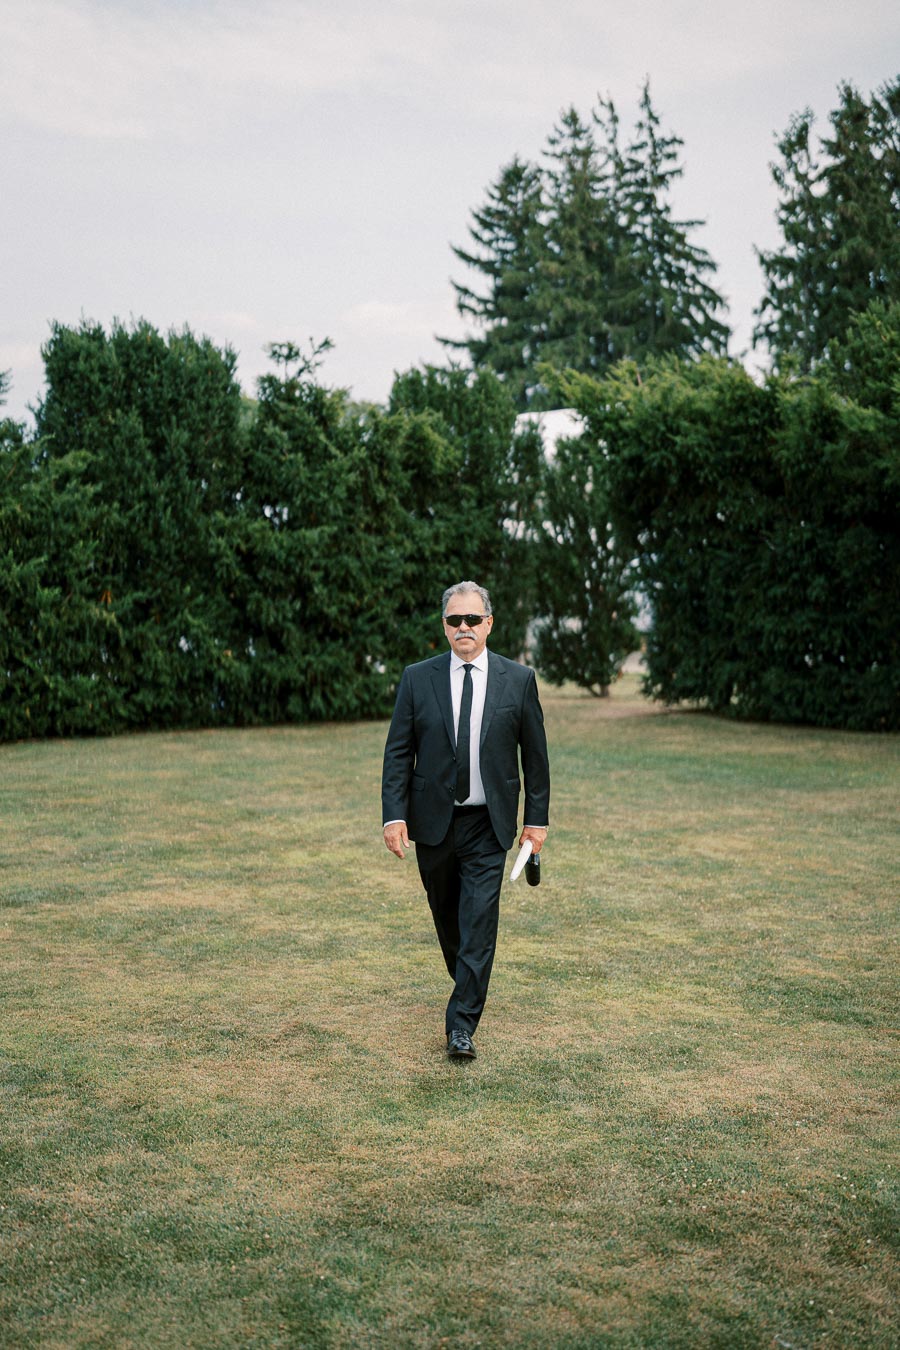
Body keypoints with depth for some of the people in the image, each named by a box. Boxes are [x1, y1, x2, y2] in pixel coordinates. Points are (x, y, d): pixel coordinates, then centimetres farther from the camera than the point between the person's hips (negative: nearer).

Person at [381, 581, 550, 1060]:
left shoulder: (518, 679, -1)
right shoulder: (417, 678, 0)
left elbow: (535, 753, 4)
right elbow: (398, 752, 0)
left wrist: (537, 818, 3)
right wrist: (394, 815, -8)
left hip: (488, 825, -2)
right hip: (433, 821, 2)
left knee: (479, 924, -8)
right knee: (446, 916, 17)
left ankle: (462, 1025, -2)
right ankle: (467, 983, 43)